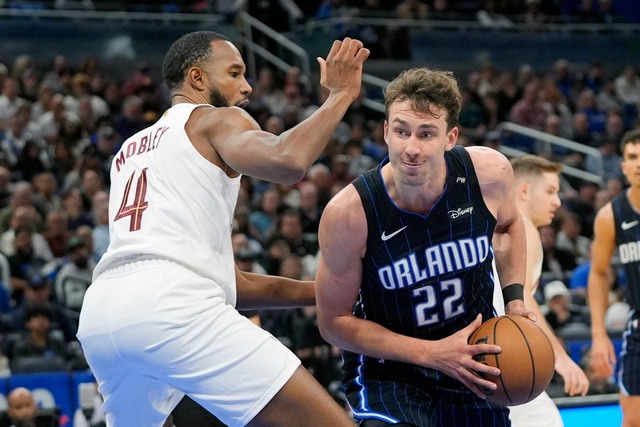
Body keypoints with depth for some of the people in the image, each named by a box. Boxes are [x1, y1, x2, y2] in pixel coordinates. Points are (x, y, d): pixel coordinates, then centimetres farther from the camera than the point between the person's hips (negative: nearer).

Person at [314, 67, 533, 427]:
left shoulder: (489, 173, -16)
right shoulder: (349, 213, -25)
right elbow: (335, 322, -15)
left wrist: (515, 297, -4)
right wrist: (432, 354, -22)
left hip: (475, 360, 4)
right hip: (389, 371, -4)